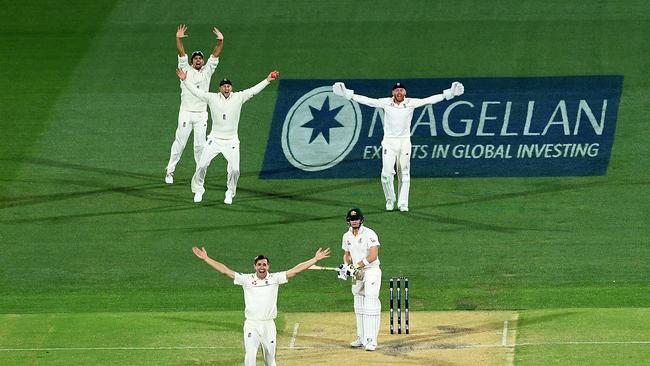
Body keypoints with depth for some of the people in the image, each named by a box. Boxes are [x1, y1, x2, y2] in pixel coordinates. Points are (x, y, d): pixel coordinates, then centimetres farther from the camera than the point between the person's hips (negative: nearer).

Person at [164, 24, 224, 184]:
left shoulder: (207, 71, 10)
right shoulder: (186, 69, 5)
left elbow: (215, 55, 0)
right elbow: (181, 54, -9)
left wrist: (220, 42, -17)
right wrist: (179, 39, -24)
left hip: (201, 114, 2)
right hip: (186, 112, -2)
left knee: (200, 145, 2)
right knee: (180, 142, -1)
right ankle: (170, 170, 7)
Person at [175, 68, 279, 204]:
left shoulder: (238, 97, 0)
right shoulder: (212, 98, -1)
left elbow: (253, 90, -4)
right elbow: (196, 91, -3)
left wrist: (267, 80, -12)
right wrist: (185, 80, -13)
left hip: (231, 141, 0)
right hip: (214, 140, 0)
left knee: (235, 170, -9)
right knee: (202, 166, -5)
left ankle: (230, 193, 15)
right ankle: (198, 191, 16)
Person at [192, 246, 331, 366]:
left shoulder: (275, 279, 2)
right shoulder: (247, 279, 0)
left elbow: (296, 270, -1)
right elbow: (225, 270, -1)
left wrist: (315, 259, -7)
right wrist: (206, 258, -6)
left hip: (269, 325, 1)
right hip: (251, 325, -1)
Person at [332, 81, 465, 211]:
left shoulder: (411, 103, -2)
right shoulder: (386, 103, -2)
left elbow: (429, 100, -7)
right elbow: (366, 100, -3)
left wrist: (449, 93, -15)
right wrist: (347, 94, -9)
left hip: (404, 142, 0)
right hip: (389, 142, 0)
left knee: (404, 175, 2)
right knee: (387, 173, -7)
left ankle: (403, 204, 11)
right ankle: (390, 200, 14)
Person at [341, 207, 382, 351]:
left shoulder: (369, 234, -13)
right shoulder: (347, 236, 8)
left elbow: (373, 256, -21)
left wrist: (357, 266, -23)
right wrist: (346, 266, 0)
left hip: (371, 271, -7)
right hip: (357, 274, 7)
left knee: (370, 306, -12)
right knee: (359, 307, 12)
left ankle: (371, 341, -14)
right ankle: (362, 339, 20)